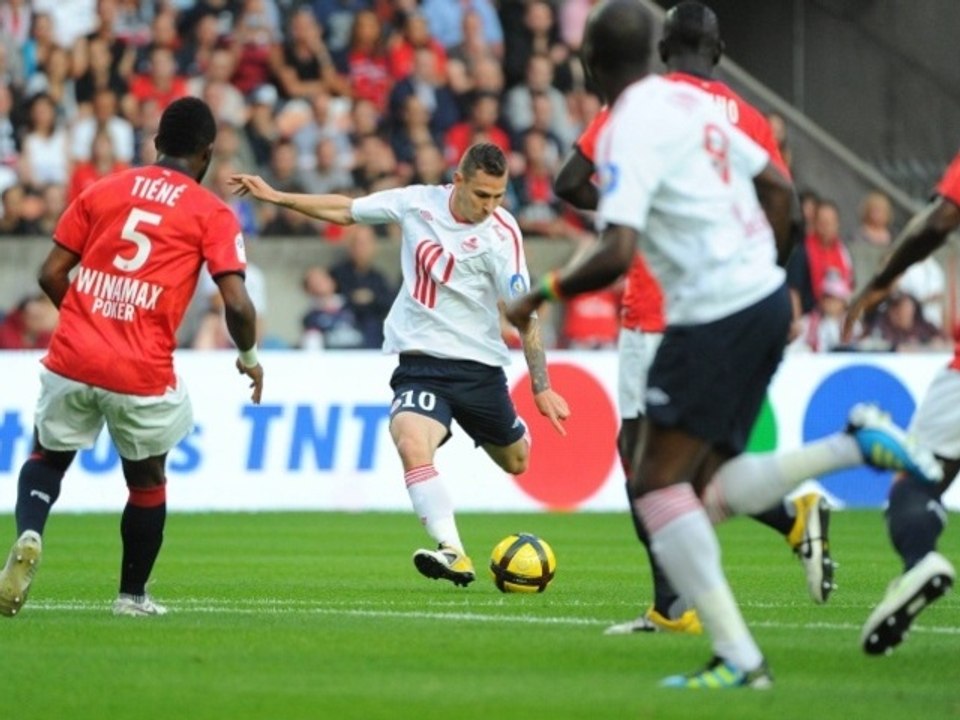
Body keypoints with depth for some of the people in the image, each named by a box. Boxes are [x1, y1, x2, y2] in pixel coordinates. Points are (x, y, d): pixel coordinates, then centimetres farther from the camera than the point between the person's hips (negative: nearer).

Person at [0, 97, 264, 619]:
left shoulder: (103, 191, 10)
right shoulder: (212, 215, 2)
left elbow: (51, 275, 9)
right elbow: (237, 304, -7)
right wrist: (248, 356, 12)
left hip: (71, 360, 2)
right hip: (142, 375, -2)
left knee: (47, 458, 22)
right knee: (147, 480, 22)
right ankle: (132, 595, 29)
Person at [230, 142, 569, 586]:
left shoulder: (501, 233, -13)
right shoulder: (417, 203, -5)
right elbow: (346, 211, 10)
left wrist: (542, 388, -15)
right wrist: (276, 197, 10)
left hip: (479, 366, -1)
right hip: (419, 361, 1)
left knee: (515, 462, 16)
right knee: (412, 445, -28)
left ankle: (514, 433, 56)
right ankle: (453, 554, -32)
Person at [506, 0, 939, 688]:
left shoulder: (628, 134, -14)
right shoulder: (692, 102, 13)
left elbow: (617, 255, -23)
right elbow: (778, 186, 20)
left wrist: (541, 295, -8)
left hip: (713, 316, -9)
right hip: (767, 298, 9)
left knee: (657, 485, -2)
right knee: (709, 490, 13)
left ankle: (737, 657, -9)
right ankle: (855, 444, -1)